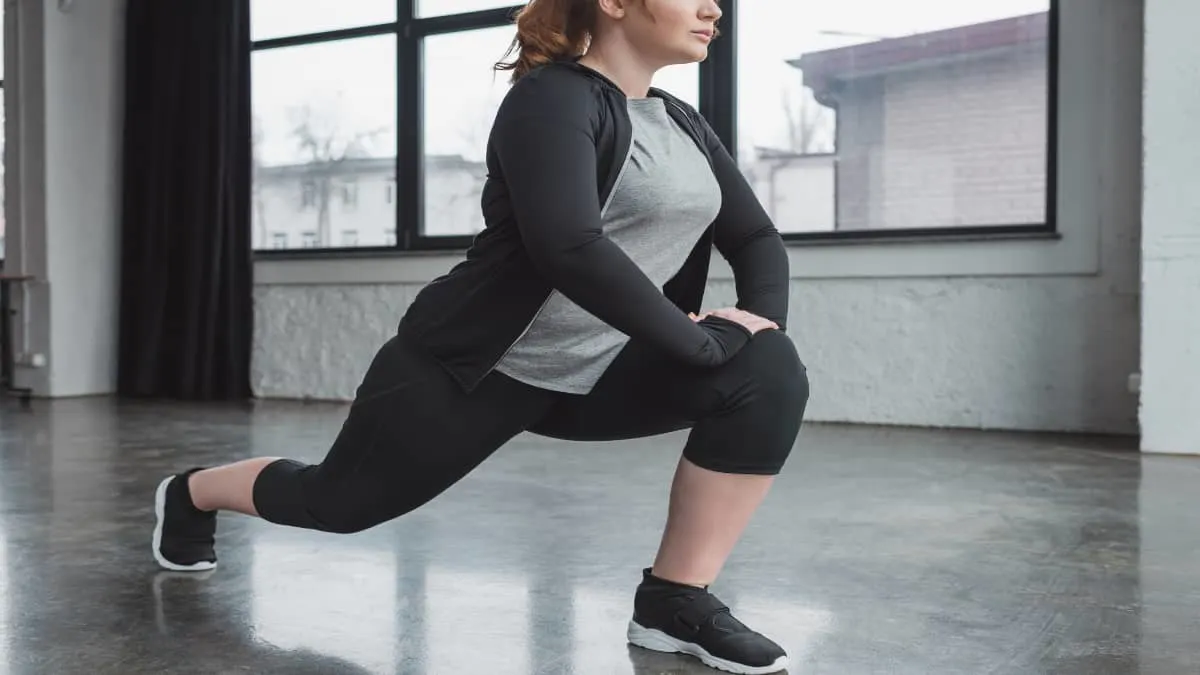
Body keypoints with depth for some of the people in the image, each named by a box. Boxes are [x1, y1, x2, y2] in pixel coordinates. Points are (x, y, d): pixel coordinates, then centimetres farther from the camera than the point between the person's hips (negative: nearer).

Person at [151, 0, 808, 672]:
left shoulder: (683, 124, 7)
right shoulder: (553, 97, -18)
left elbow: (756, 236, 9)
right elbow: (569, 248, -33)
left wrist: (760, 318, -11)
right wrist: (700, 342, -28)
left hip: (588, 374, 7)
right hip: (472, 366, -6)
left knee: (769, 370, -14)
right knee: (340, 499, 10)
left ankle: (674, 603, -7)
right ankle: (189, 495, 43)